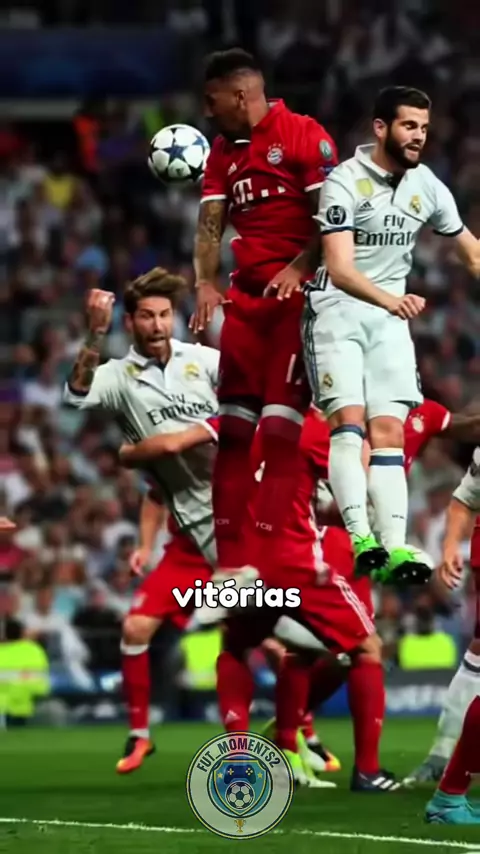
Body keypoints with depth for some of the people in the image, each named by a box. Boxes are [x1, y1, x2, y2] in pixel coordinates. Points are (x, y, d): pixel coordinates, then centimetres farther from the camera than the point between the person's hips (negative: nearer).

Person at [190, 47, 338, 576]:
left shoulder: (304, 136, -7)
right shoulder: (222, 153, 16)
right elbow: (210, 223, 9)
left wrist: (298, 270, -22)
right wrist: (205, 284, -6)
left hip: (297, 297, -7)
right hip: (245, 297, 7)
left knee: (280, 432, -8)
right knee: (232, 430, 4)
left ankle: (260, 562, -9)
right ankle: (227, 560, 7)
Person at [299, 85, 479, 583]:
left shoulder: (426, 186, 3)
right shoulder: (345, 182, -15)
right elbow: (340, 269, -25)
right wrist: (389, 298, -42)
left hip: (391, 318, 5)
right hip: (338, 310, -5)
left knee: (389, 431, -5)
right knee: (348, 421, -19)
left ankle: (394, 547, -11)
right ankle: (361, 539, -26)